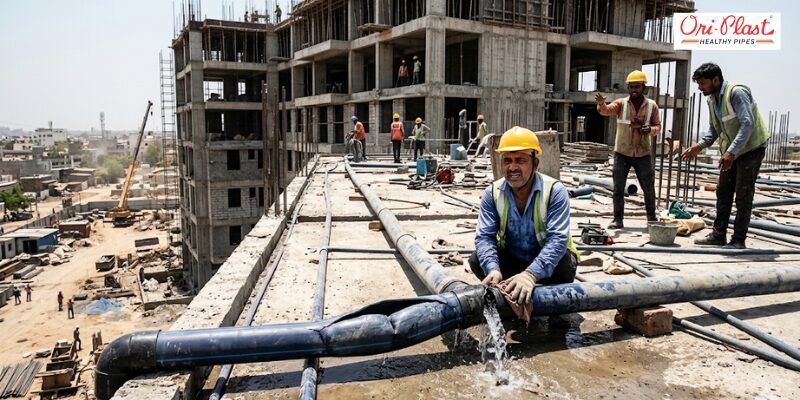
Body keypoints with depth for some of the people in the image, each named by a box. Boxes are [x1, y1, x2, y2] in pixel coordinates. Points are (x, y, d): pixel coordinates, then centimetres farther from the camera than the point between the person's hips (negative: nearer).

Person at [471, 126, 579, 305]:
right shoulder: (492, 193, -11)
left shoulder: (555, 191, -21)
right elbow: (485, 236, -16)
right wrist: (493, 269, -38)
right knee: (477, 260, -22)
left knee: (565, 266, -33)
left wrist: (530, 274, -47)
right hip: (510, 259, 2)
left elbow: (558, 238, -31)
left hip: (547, 259, -2)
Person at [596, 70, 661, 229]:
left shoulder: (652, 106, 1)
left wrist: (650, 129, -17)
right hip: (622, 153, -1)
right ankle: (618, 219, 10)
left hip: (643, 154, 1)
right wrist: (601, 104, -45)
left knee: (648, 188, 9)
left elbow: (657, 126, 6)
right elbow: (607, 110, -22)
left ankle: (652, 218, 26)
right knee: (618, 188, 0)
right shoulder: (621, 103, -3)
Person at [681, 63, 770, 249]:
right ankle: (718, 235, 16)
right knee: (723, 192, 9)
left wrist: (732, 151, -36)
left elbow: (748, 124, -29)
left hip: (751, 147, -8)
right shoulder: (711, 99, 5)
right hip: (730, 150, 8)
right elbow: (714, 129, 12)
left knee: (743, 195, -6)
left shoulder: (737, 92, -21)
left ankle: (738, 239, 1)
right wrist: (699, 146, -4)